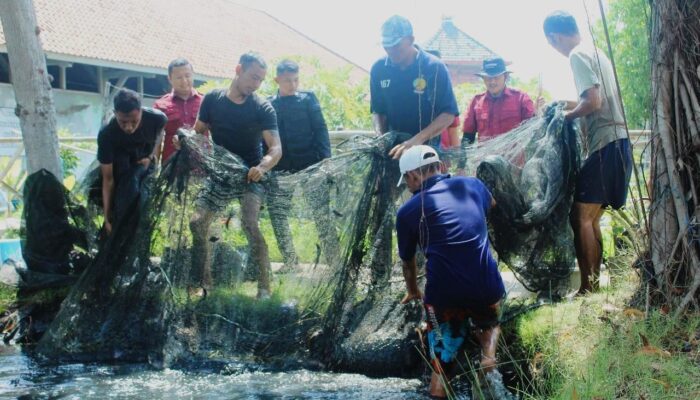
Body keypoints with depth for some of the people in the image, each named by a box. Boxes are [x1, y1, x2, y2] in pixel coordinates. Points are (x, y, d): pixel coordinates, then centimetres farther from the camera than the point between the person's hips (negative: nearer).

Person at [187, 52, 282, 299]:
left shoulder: (262, 108, -11)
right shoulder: (213, 99, -3)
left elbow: (276, 148, -19)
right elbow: (198, 133, 8)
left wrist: (262, 167, -39)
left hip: (249, 176, -4)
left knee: (250, 225, -23)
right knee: (197, 223, -4)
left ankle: (264, 287, -17)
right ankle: (205, 284, 10)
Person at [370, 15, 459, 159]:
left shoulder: (434, 67, -12)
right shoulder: (379, 69, 0)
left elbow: (449, 114, -15)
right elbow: (377, 110, 9)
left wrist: (418, 139, -28)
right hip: (393, 148, 3)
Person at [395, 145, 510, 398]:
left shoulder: (407, 211, 7)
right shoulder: (471, 184, 13)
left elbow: (408, 261, 23)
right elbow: (491, 204, 38)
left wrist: (412, 291, 42)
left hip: (443, 293, -2)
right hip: (487, 288, 2)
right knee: (489, 323, 32)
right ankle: (489, 353, 1)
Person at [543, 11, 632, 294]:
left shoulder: (578, 56, -9)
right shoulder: (596, 53, 20)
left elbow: (593, 101, -18)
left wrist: (567, 116, -3)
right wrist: (571, 106, 23)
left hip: (606, 145, -10)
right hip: (617, 141, 10)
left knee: (581, 217, -7)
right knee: (591, 218, 12)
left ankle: (587, 289, -6)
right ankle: (594, 285, 15)